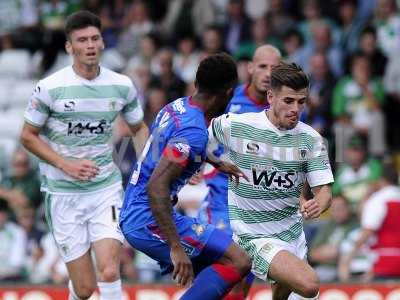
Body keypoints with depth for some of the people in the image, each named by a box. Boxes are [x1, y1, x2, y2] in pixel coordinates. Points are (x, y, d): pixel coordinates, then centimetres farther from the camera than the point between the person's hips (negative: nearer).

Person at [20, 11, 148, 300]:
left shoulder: (122, 86, 0)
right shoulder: (50, 88, -9)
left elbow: (139, 128, 17)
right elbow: (28, 136, 0)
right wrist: (66, 165, -12)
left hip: (107, 188, 2)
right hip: (63, 192, -2)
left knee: (109, 273, -18)